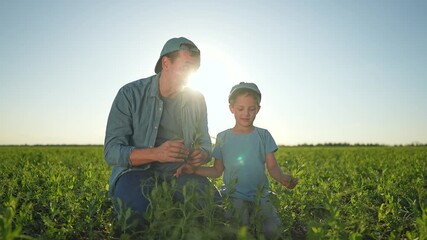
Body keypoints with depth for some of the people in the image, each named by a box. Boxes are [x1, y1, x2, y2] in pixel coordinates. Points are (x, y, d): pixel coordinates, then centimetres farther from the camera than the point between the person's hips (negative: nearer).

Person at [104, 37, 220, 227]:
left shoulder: (196, 99, 5)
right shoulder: (130, 94, -7)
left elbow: (205, 145, 13)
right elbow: (111, 151, -11)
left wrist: (202, 155, -14)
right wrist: (156, 153, -28)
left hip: (178, 171, 3)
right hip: (136, 170, -2)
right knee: (139, 204, -36)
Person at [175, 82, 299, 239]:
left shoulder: (263, 135, 5)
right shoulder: (223, 137, 4)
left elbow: (272, 167, 2)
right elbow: (217, 171, 8)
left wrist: (283, 178, -21)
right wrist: (194, 169, -7)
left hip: (260, 197, 1)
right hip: (234, 198, -1)